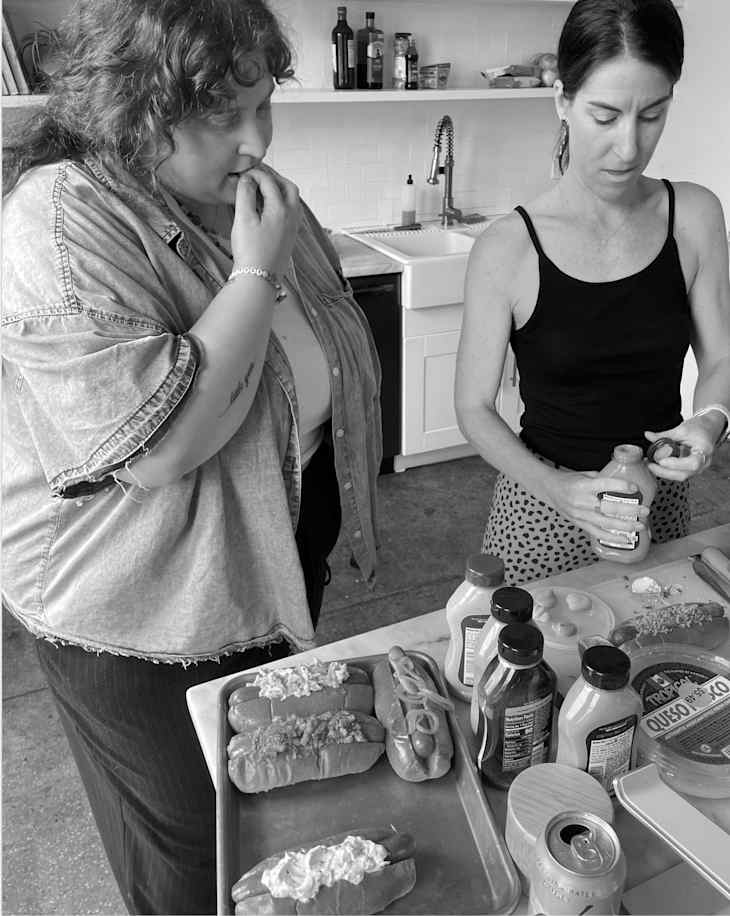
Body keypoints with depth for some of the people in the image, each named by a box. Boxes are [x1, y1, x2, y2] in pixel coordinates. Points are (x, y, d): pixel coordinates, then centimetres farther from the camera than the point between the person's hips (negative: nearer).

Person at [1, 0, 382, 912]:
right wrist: (255, 271, -28)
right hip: (146, 629, -7)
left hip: (281, 569, 7)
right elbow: (157, 446, -32)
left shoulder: (242, 186, 1)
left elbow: (322, 350, 14)